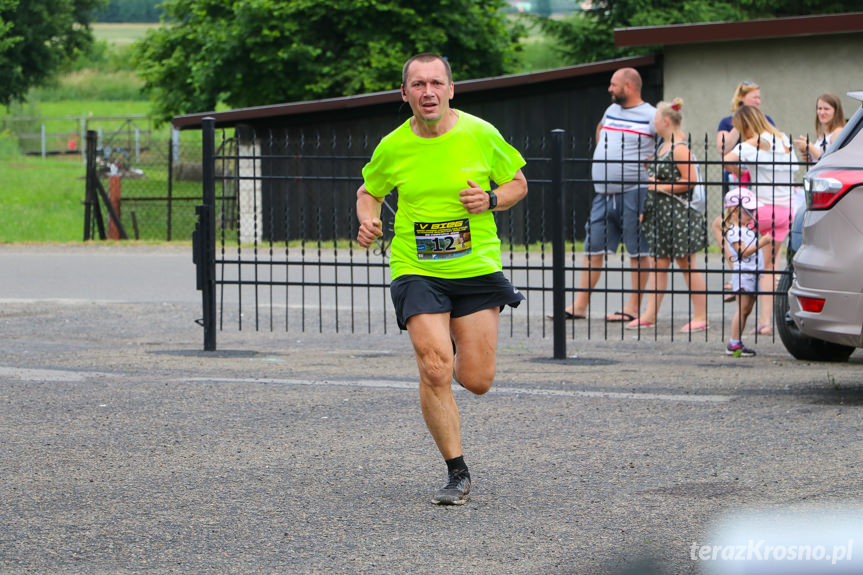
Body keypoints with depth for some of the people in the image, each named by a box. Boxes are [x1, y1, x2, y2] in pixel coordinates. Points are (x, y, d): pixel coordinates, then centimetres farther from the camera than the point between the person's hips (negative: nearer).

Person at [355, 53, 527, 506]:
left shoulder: (480, 135, -4)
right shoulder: (393, 147, -2)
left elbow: (518, 183, 8)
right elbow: (368, 191, 16)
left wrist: (491, 200, -12)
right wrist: (368, 220, -5)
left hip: (477, 267, 0)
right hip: (416, 271, 0)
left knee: (476, 381, 0)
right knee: (435, 371, -16)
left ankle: (460, 350, 39)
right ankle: (457, 473, -2)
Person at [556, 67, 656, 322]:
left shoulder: (651, 116, -6)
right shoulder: (611, 110, 15)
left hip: (633, 193, -7)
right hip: (604, 194, 7)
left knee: (638, 251, 0)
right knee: (593, 249, 5)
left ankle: (634, 306, 5)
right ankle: (579, 306, 6)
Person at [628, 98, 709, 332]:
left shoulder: (679, 149, -15)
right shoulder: (663, 147, 13)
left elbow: (691, 180, -20)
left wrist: (663, 187, -16)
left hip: (678, 214, -10)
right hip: (660, 215, 10)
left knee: (688, 264, -3)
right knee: (658, 264, 9)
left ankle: (701, 317, 2)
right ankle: (649, 315, 11)